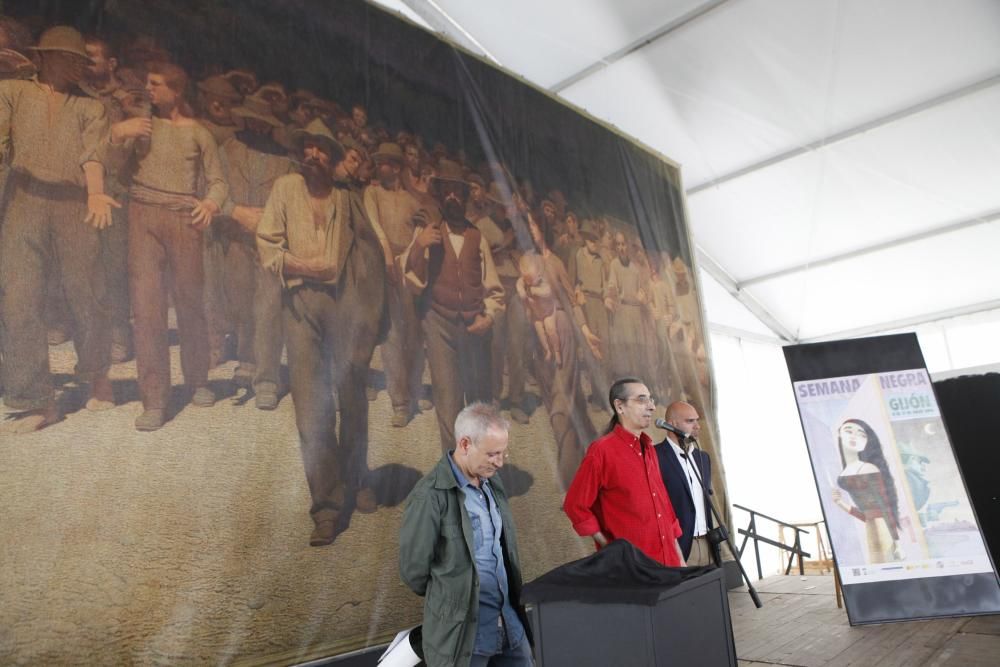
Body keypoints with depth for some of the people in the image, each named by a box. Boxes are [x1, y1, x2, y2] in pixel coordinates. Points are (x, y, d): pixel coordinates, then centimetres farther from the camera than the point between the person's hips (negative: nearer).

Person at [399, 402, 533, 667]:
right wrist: (449, 599, 4)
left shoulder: (492, 482, 5)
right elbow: (414, 570, -12)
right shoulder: (430, 497, -20)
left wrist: (510, 602, 16)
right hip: (463, 632, -6)